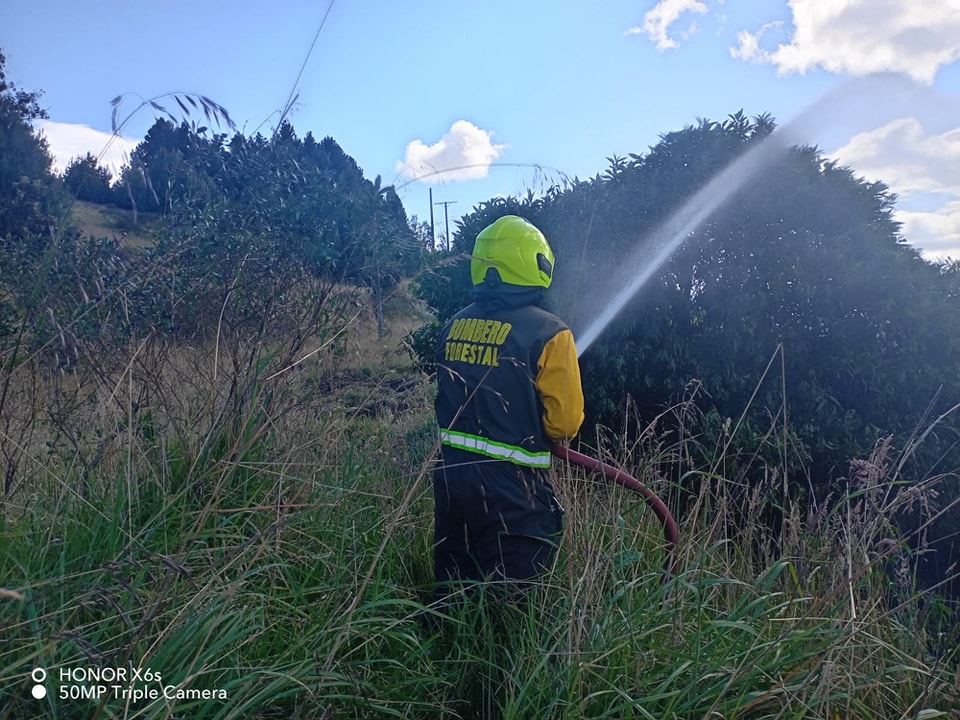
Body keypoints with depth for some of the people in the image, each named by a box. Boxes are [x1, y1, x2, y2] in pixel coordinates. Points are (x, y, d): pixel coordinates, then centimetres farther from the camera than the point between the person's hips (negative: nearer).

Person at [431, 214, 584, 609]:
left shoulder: (454, 326, 3)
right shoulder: (548, 332, -15)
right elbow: (565, 422, -12)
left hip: (451, 473, 6)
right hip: (510, 487, -6)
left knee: (452, 592, 23)